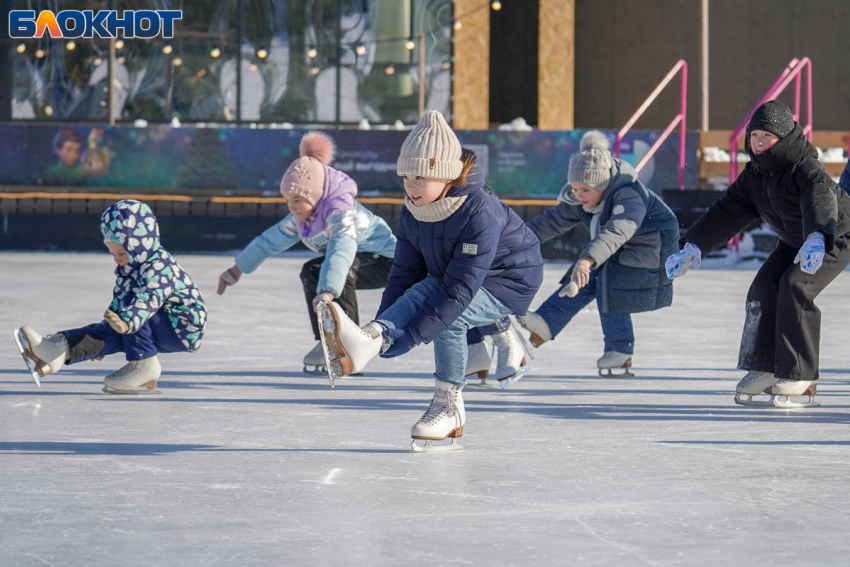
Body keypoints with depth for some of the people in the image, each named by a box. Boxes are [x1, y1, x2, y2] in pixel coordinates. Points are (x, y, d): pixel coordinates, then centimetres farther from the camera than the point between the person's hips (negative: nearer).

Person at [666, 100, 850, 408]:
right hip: (794, 241, 8)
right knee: (764, 288, -7)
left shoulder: (805, 167, -30)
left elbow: (820, 200, -50)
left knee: (795, 287, -25)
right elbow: (728, 212, -2)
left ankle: (800, 379, -21)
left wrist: (816, 240, -69)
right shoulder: (754, 174, -6)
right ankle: (763, 370, 3)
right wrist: (691, 249, -10)